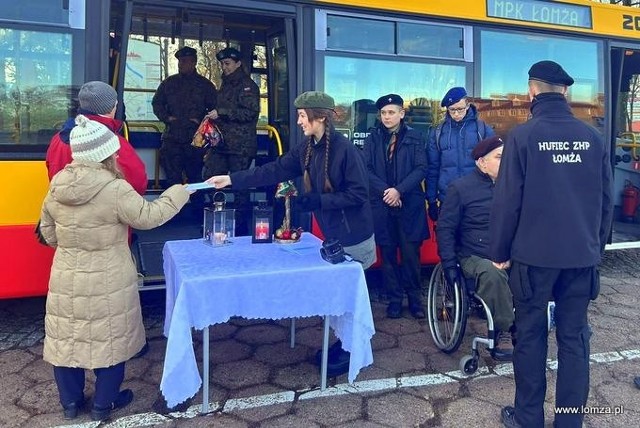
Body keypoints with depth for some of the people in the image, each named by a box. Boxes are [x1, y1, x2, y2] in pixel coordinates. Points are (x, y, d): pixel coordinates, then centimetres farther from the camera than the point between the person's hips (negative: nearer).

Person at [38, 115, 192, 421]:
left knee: (66, 338, 18)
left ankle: (70, 402, 33)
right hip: (107, 282, -5)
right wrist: (178, 194, -2)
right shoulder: (115, 189, -21)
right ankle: (103, 404, 26)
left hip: (66, 278, 6)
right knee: (110, 340, 12)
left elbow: (47, 232, 9)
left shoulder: (57, 187, 0)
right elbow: (146, 217, -13)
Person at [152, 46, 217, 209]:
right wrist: (166, 118, 2)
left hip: (195, 138, -2)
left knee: (195, 175, 2)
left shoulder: (205, 84, 7)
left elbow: (215, 108, 8)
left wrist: (200, 121, -6)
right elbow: (157, 103, 19)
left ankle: (198, 210, 11)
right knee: (172, 176, 2)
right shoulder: (169, 83, 13)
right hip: (172, 137, 2)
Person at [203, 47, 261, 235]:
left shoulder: (248, 85, -5)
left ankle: (241, 228, 6)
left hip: (240, 145, -8)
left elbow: (250, 112, -17)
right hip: (222, 142, 8)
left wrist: (221, 112, -17)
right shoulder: (226, 84, 21)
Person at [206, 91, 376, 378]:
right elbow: (273, 171, 1)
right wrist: (231, 179, -3)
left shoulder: (345, 149, -21)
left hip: (353, 237, -7)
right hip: (332, 235, 7)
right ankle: (344, 342, 34)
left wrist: (318, 200, -26)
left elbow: (359, 194, -21)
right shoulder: (307, 150, 3)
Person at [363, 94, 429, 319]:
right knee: (388, 254, 5)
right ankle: (394, 299, 16)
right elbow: (366, 169, 2)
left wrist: (399, 190, -14)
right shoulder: (373, 138, 9)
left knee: (410, 253, -3)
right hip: (381, 204, 2)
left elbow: (421, 168, -3)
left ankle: (415, 298, 13)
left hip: (409, 204, -1)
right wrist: (384, 190, -12)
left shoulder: (414, 137, 5)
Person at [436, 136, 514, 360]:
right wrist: (449, 264, -10)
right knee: (492, 274, -36)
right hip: (474, 257, -4)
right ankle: (502, 333, -17)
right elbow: (445, 228, -1)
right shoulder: (460, 188, 0)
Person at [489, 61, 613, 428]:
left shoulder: (523, 135, -9)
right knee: (574, 336, 11)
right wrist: (597, 245, 19)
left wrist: (499, 251, -1)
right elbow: (606, 200, 8)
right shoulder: (594, 137, 3)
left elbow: (508, 200, -10)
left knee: (531, 335, 8)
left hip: (535, 253, -3)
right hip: (583, 253, 4)